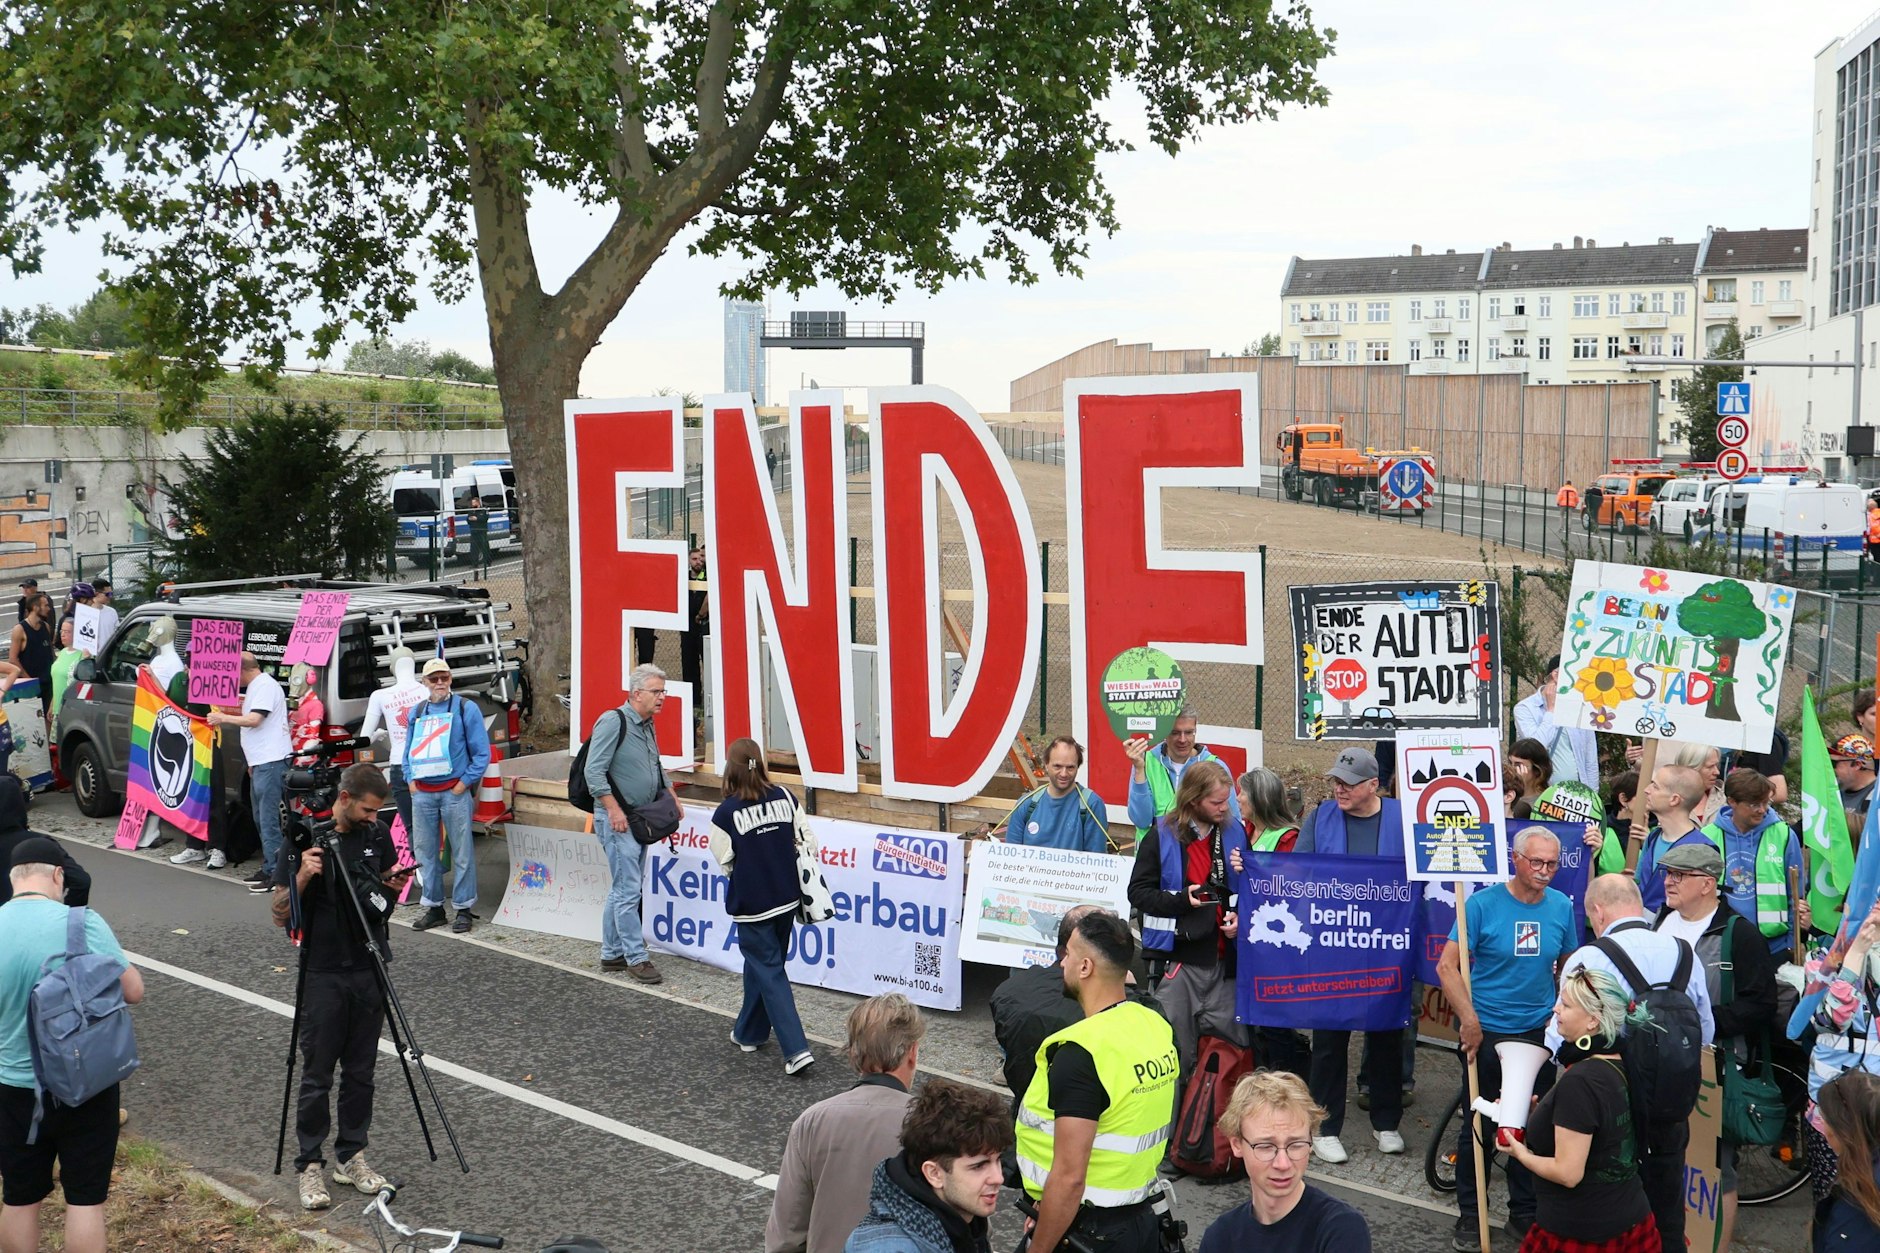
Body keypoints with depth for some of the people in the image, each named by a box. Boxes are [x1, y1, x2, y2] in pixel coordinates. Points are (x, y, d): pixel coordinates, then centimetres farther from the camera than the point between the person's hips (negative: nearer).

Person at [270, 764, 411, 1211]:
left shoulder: (377, 835, 3)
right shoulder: (304, 840, -11)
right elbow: (280, 915, -10)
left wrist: (393, 886, -5)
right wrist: (302, 876, -27)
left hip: (369, 970, 4)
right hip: (322, 974, -4)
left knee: (360, 1071, 11)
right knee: (317, 1077, 1)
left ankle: (351, 1156, 22)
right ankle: (310, 1165, 13)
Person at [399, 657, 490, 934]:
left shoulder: (466, 709, 0)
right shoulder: (415, 713, 13)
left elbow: (482, 752, -2)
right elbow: (408, 752, 21)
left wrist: (465, 783, -9)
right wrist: (411, 781, 7)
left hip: (454, 791, -4)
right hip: (422, 793, 5)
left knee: (462, 852, -1)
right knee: (424, 850, 8)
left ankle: (464, 908, 6)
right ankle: (433, 906, 19)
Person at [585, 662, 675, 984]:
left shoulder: (647, 725, 12)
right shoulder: (613, 722, -15)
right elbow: (594, 772, -20)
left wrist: (672, 797, 18)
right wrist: (614, 810, -23)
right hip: (617, 820, -9)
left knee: (622, 889, 14)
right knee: (628, 889, -7)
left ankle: (612, 953, 22)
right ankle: (636, 957, -1)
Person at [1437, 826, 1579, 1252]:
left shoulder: (1561, 906, -2)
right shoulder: (1482, 904, -14)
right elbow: (1447, 966, -14)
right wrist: (1469, 1020, -21)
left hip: (1539, 1032, 4)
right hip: (1486, 1033, -3)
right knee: (1479, 1125, 7)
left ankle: (1525, 1211, 30)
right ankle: (1470, 1216, 21)